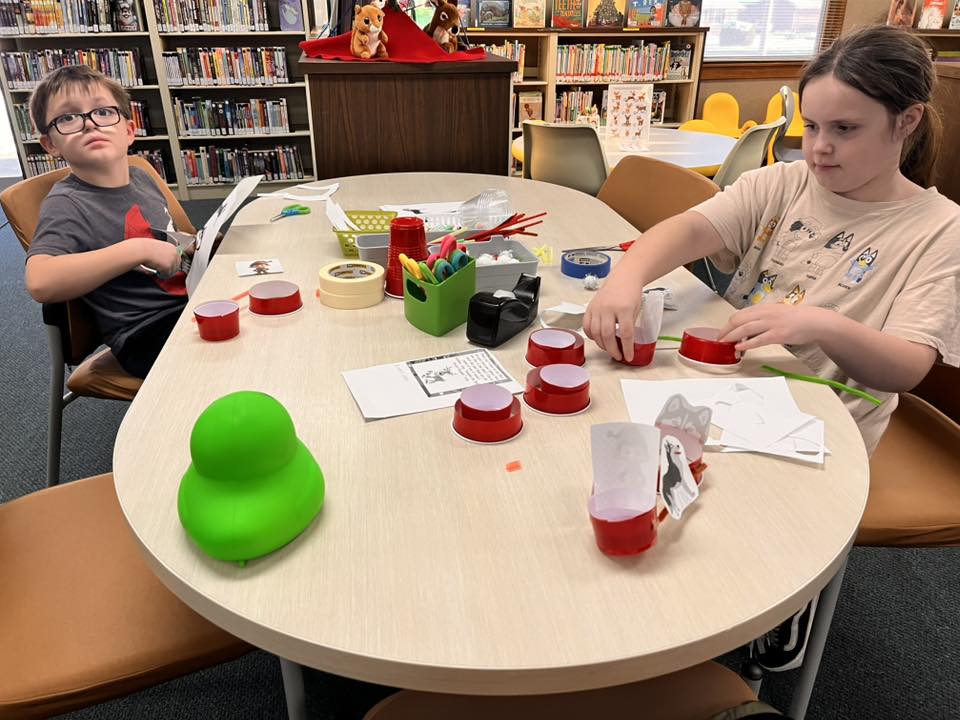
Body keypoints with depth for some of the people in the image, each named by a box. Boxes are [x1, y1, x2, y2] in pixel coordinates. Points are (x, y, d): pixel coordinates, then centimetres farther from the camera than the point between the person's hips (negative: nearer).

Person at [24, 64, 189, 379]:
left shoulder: (142, 179, 10)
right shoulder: (66, 205, -11)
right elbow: (40, 282, -30)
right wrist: (139, 249, -28)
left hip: (189, 302, 8)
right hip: (146, 336, -7)